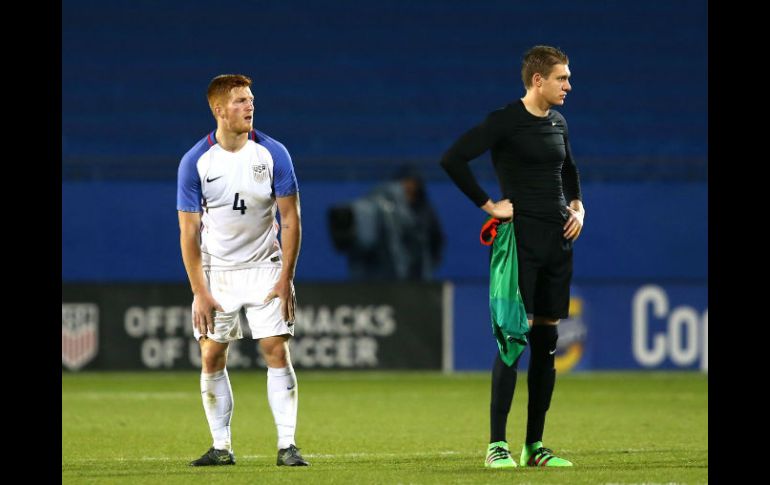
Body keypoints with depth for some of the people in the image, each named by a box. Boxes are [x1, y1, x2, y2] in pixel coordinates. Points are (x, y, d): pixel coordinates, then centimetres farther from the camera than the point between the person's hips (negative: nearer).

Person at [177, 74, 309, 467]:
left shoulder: (273, 154, -8)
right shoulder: (194, 162, -9)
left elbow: (290, 220, -3)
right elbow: (189, 231, -5)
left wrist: (285, 278, -9)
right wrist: (199, 292, -10)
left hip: (264, 269, 0)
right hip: (216, 273, 0)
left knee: (277, 352, -9)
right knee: (212, 358, -1)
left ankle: (287, 445, -7)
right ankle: (221, 447, 8)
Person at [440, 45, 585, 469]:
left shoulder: (557, 124, 14)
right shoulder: (505, 122, -9)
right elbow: (452, 159, -15)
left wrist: (577, 207, 15)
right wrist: (487, 205, -13)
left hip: (558, 241, 7)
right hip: (521, 239, -7)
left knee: (547, 340, 6)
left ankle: (534, 446, 11)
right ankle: (497, 445, -9)